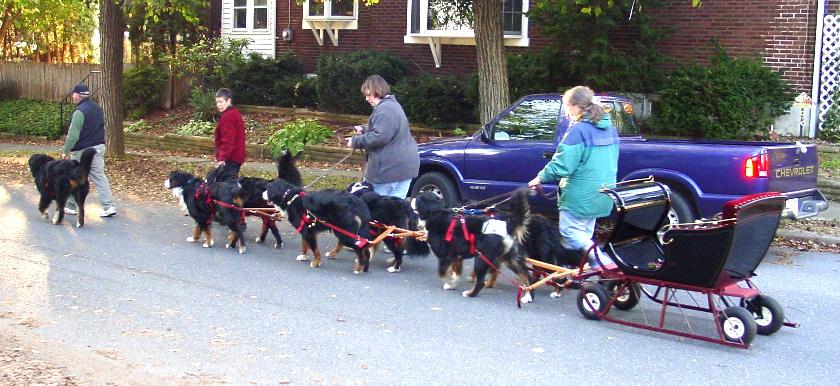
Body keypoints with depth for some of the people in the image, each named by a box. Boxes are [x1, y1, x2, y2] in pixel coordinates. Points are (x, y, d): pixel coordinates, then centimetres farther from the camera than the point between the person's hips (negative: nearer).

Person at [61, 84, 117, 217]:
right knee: (100, 177, 6)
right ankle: (109, 206, -2)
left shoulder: (80, 112, -18)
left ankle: (70, 207, 19)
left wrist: (65, 151, -13)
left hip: (82, 151, -7)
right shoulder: (98, 108, 9)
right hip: (99, 148, 7)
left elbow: (73, 135, -20)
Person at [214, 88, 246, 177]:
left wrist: (222, 158, -27)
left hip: (229, 159, -11)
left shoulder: (228, 116, -16)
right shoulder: (235, 113, 16)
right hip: (237, 157, 11)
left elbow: (228, 140, -23)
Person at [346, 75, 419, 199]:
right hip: (402, 166, 10)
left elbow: (379, 137, -25)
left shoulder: (384, 109, -17)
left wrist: (356, 142, -12)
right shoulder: (392, 105, 18)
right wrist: (364, 130, 16)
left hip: (391, 169, -10)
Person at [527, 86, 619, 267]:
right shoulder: (609, 128, 9)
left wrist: (540, 178, -8)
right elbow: (611, 160, 18)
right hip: (603, 194, 9)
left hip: (582, 194, -9)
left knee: (570, 230, -2)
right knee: (585, 232, 16)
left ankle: (605, 264, -11)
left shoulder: (578, 130, -18)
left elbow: (562, 164, -20)